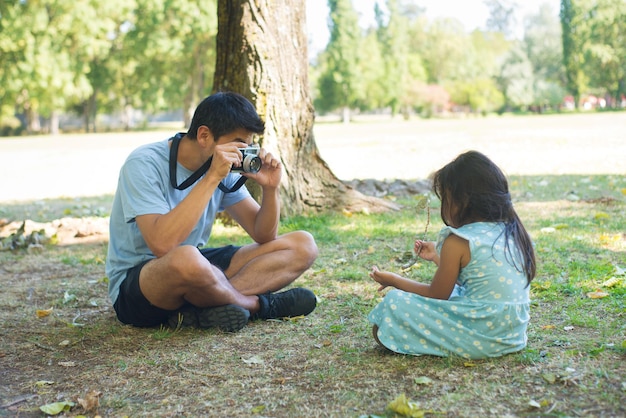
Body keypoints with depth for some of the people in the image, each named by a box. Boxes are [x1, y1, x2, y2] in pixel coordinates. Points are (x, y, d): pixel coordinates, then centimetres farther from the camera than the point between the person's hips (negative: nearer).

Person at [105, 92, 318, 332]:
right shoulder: (144, 164, -19)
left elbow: (263, 236, 4)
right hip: (134, 285, -7)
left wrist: (270, 189, -14)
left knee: (302, 246, -4)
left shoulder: (223, 168, 1)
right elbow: (162, 245, -34)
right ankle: (258, 305, -12)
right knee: (185, 258, -43)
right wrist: (212, 178, -33)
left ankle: (203, 309, -20)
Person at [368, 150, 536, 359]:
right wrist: (437, 256, 25)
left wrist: (394, 280, 11)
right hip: (514, 337, 8)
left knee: (395, 303, -1)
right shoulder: (512, 231, 9)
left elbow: (437, 294, -2)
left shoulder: (458, 242, -13)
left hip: (479, 338, -8)